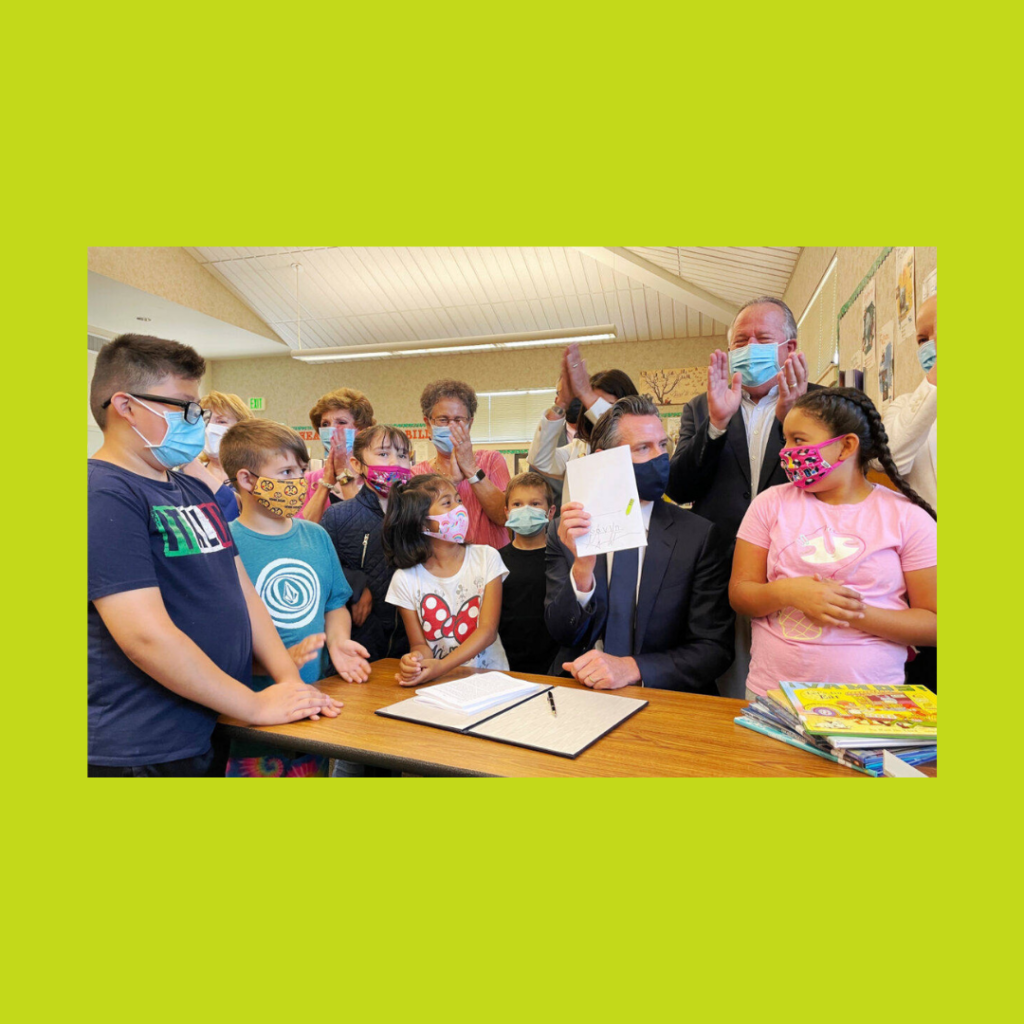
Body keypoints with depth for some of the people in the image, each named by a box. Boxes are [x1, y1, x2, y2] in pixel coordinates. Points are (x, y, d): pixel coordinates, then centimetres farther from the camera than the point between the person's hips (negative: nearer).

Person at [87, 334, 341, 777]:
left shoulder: (195, 491, 11)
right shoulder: (104, 495, -17)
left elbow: (242, 591, 10)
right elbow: (146, 634, -24)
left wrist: (290, 679, -1)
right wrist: (256, 705, -17)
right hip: (144, 753, -8)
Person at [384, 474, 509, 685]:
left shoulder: (486, 557, 2)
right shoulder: (405, 579, 1)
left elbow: (488, 630, -4)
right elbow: (419, 644, 5)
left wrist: (442, 665, -17)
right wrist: (414, 660, -20)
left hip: (488, 674, 1)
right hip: (439, 683, 0)